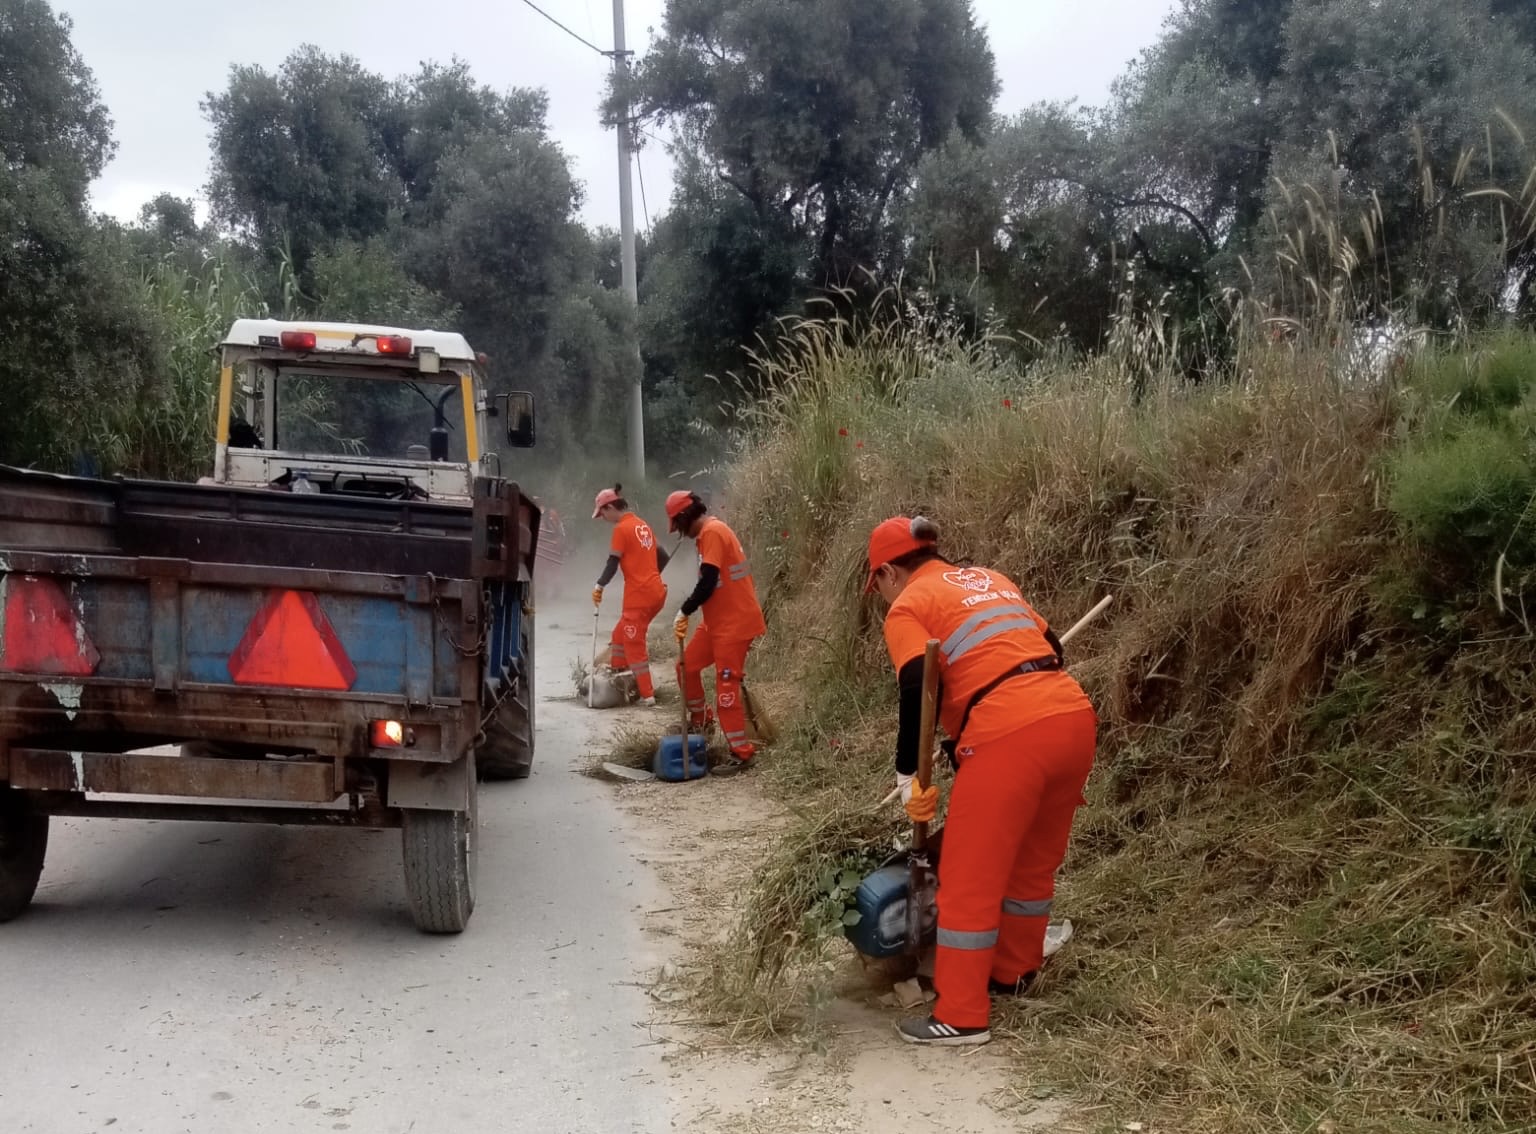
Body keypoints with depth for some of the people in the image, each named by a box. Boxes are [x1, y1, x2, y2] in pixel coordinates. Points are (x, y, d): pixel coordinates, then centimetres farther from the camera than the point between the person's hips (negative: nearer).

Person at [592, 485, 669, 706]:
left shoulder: (621, 528, -10)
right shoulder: (643, 525, 14)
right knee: (622, 633, 22)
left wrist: (599, 586, -5)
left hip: (639, 595, -8)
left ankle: (647, 694, 3)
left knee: (634, 644, 1)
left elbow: (613, 562, -13)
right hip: (655, 591, 8)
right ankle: (617, 671, 31)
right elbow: (662, 557, 19)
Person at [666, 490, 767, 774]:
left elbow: (707, 584, -23)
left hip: (734, 623, -10)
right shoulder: (709, 533, 13)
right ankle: (700, 720, 35)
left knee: (726, 688, -8)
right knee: (687, 665, 16)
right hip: (718, 620, 10)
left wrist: (684, 611, -12)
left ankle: (742, 753, -1)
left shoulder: (712, 532, -18)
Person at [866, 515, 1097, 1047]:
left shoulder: (907, 606, 5)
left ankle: (961, 1016, 11)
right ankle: (1013, 973, 39)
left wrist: (907, 774, -3)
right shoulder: (990, 579, 25)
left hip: (1008, 735, -8)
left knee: (969, 877, 4)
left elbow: (919, 693, -10)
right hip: (1073, 716, 8)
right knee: (1034, 862, 23)